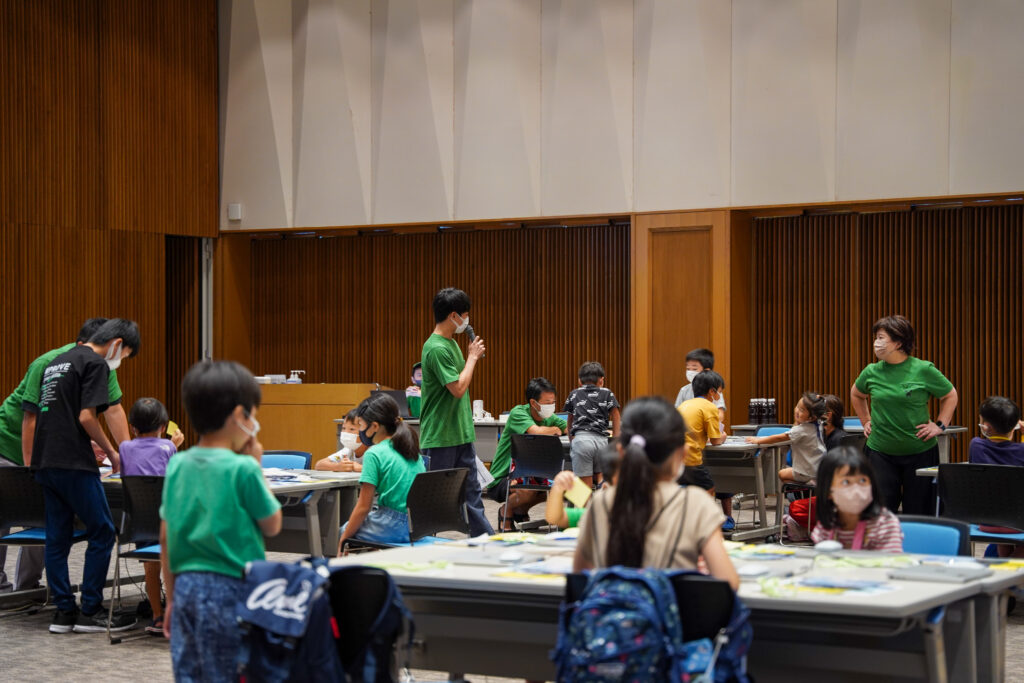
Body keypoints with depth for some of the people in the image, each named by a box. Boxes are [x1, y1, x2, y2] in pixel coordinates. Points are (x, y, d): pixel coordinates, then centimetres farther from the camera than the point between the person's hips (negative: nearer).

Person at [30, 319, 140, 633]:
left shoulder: (57, 362, 19)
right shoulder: (95, 363, -8)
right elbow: (86, 417, -15)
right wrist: (112, 453, -2)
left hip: (44, 462, 9)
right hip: (73, 465, -9)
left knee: (57, 537, 10)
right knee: (102, 533, 1)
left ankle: (64, 611, 14)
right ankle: (90, 612, 3)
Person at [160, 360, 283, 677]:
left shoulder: (177, 466, 4)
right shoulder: (243, 468, -13)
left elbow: (166, 538, 9)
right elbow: (272, 525, -1)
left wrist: (172, 597, 17)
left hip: (186, 587, 5)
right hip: (230, 590, -5)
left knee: (187, 673, 9)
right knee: (226, 675, 1)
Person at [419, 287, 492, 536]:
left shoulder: (452, 343, 12)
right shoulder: (436, 348, -19)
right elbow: (458, 388, -22)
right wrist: (473, 356, -13)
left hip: (461, 433, 9)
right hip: (440, 438, -9)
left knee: (471, 491, 12)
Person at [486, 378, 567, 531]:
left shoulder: (550, 418, 4)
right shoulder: (518, 413, -19)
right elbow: (537, 432, -35)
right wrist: (555, 430, -15)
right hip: (501, 479, -8)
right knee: (528, 490, -35)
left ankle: (522, 509, 13)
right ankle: (506, 510, 1)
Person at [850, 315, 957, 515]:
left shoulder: (923, 370, -6)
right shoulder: (871, 372, 1)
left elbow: (950, 396, 8)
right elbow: (856, 395, 23)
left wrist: (940, 425, 0)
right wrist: (866, 421, 16)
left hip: (919, 451, -2)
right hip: (880, 451, 2)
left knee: (917, 511, 5)